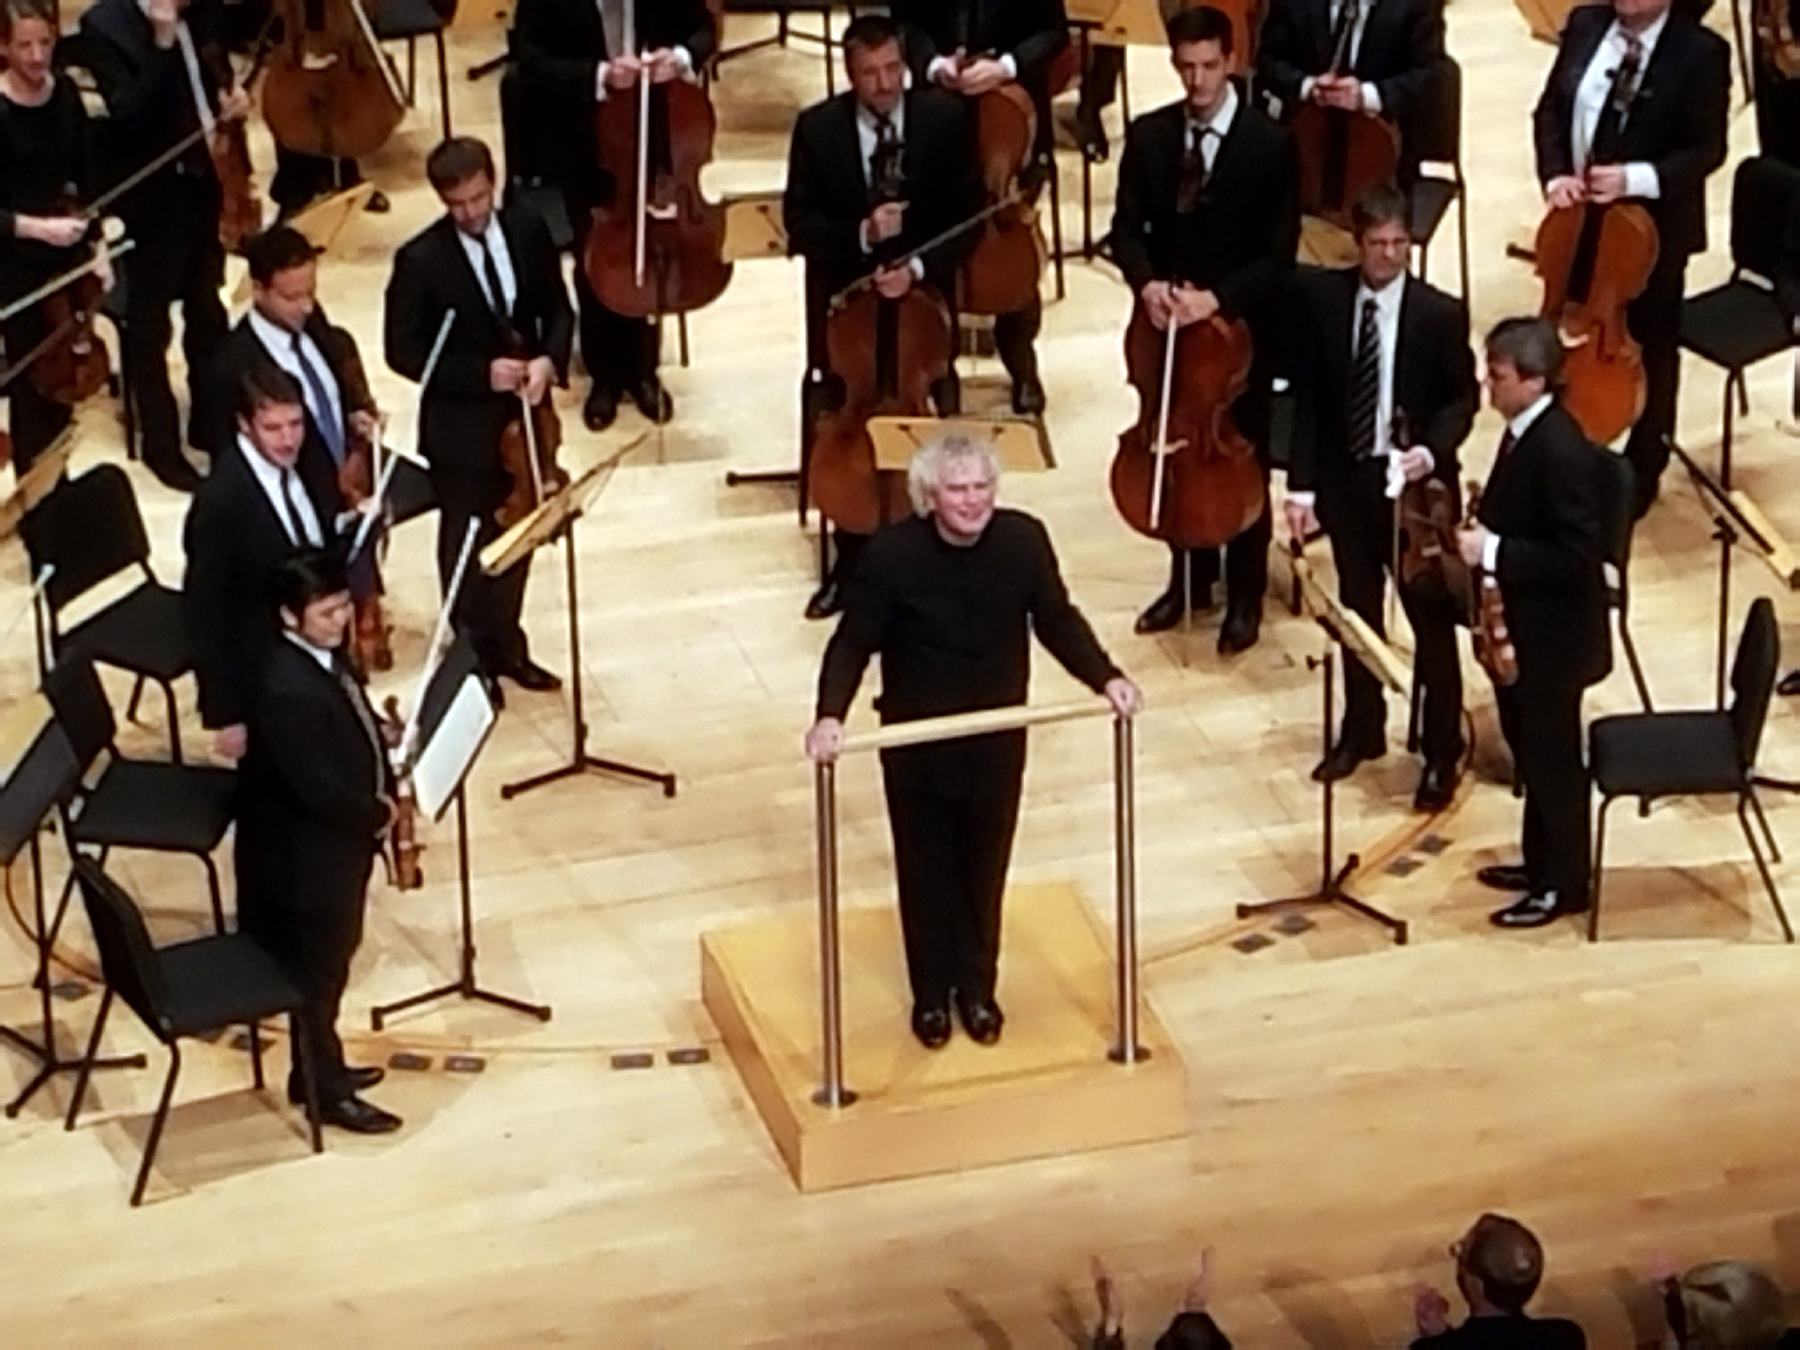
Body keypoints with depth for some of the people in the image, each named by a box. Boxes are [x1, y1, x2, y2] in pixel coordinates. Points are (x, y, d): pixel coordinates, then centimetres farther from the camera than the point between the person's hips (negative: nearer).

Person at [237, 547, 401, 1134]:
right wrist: (376, 813, -14)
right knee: (317, 973, 9)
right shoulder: (288, 690, -33)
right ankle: (326, 1092, 25)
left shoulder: (323, 653, -2)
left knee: (329, 963, 24)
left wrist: (382, 797, -2)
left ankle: (320, 1068, 41)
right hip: (309, 854, -10)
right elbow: (318, 786, -31)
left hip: (337, 838, 10)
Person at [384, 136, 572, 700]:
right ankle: (473, 659, 25)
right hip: (461, 424, -5)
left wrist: (549, 361, -17)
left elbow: (558, 310, 4)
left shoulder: (528, 232, -5)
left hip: (524, 412, 5)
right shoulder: (420, 260, -18)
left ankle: (507, 646, 37)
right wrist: (481, 374, -23)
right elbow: (404, 352, -15)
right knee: (466, 545, 9)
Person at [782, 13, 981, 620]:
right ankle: (850, 555, 7)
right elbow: (800, 226, -7)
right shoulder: (817, 127, -9)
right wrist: (860, 234, -26)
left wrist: (916, 266, -22)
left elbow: (967, 216, -6)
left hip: (922, 287, 0)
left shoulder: (943, 118, -8)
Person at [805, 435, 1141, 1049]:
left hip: (997, 739, 2)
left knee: (985, 867, 17)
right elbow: (853, 643, -14)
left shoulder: (1024, 540, -15)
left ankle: (978, 988, 36)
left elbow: (1057, 620, 0)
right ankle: (932, 994, 33)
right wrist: (830, 715, -28)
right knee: (927, 869, 14)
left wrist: (1106, 677, -11)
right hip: (918, 744, -2)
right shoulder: (892, 554, -22)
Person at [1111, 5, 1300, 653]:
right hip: (1168, 322, 4)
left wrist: (1217, 298, -27)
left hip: (1241, 327, -3)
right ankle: (1188, 579, 33)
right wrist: (1147, 282, -20)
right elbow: (1126, 229, 1)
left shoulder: (1271, 145, -13)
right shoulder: (1148, 136, -2)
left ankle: (1245, 595, 23)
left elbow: (1279, 254, -14)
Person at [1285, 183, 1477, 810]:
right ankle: (1362, 731, 37)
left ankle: (1441, 753, 18)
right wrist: (1302, 483, -3)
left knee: (1432, 619, 6)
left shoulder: (1442, 314, -13)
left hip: (1416, 483, -3)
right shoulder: (1322, 296, -6)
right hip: (1346, 478, 3)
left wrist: (1433, 450, -22)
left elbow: (1462, 398, -3)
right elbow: (1310, 395, -1)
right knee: (1357, 612, 19)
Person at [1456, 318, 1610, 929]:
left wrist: (1493, 551, -26)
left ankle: (1565, 884, 18)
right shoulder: (1524, 431, 3)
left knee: (1553, 757, 5)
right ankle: (1540, 862, 36)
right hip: (1520, 624, 10)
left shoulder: (1561, 450, -27)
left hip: (1553, 632, -10)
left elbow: (1577, 555, -28)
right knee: (1528, 750, 21)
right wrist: (1481, 532, 1)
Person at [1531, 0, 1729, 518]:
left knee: (1647, 350, 14)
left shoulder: (1701, 51, -17)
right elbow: (1550, 111, 4)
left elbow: (1707, 148, -15)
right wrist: (1554, 174, -14)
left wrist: (1638, 179, -28)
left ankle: (1640, 471, 32)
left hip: (1654, 224, -4)